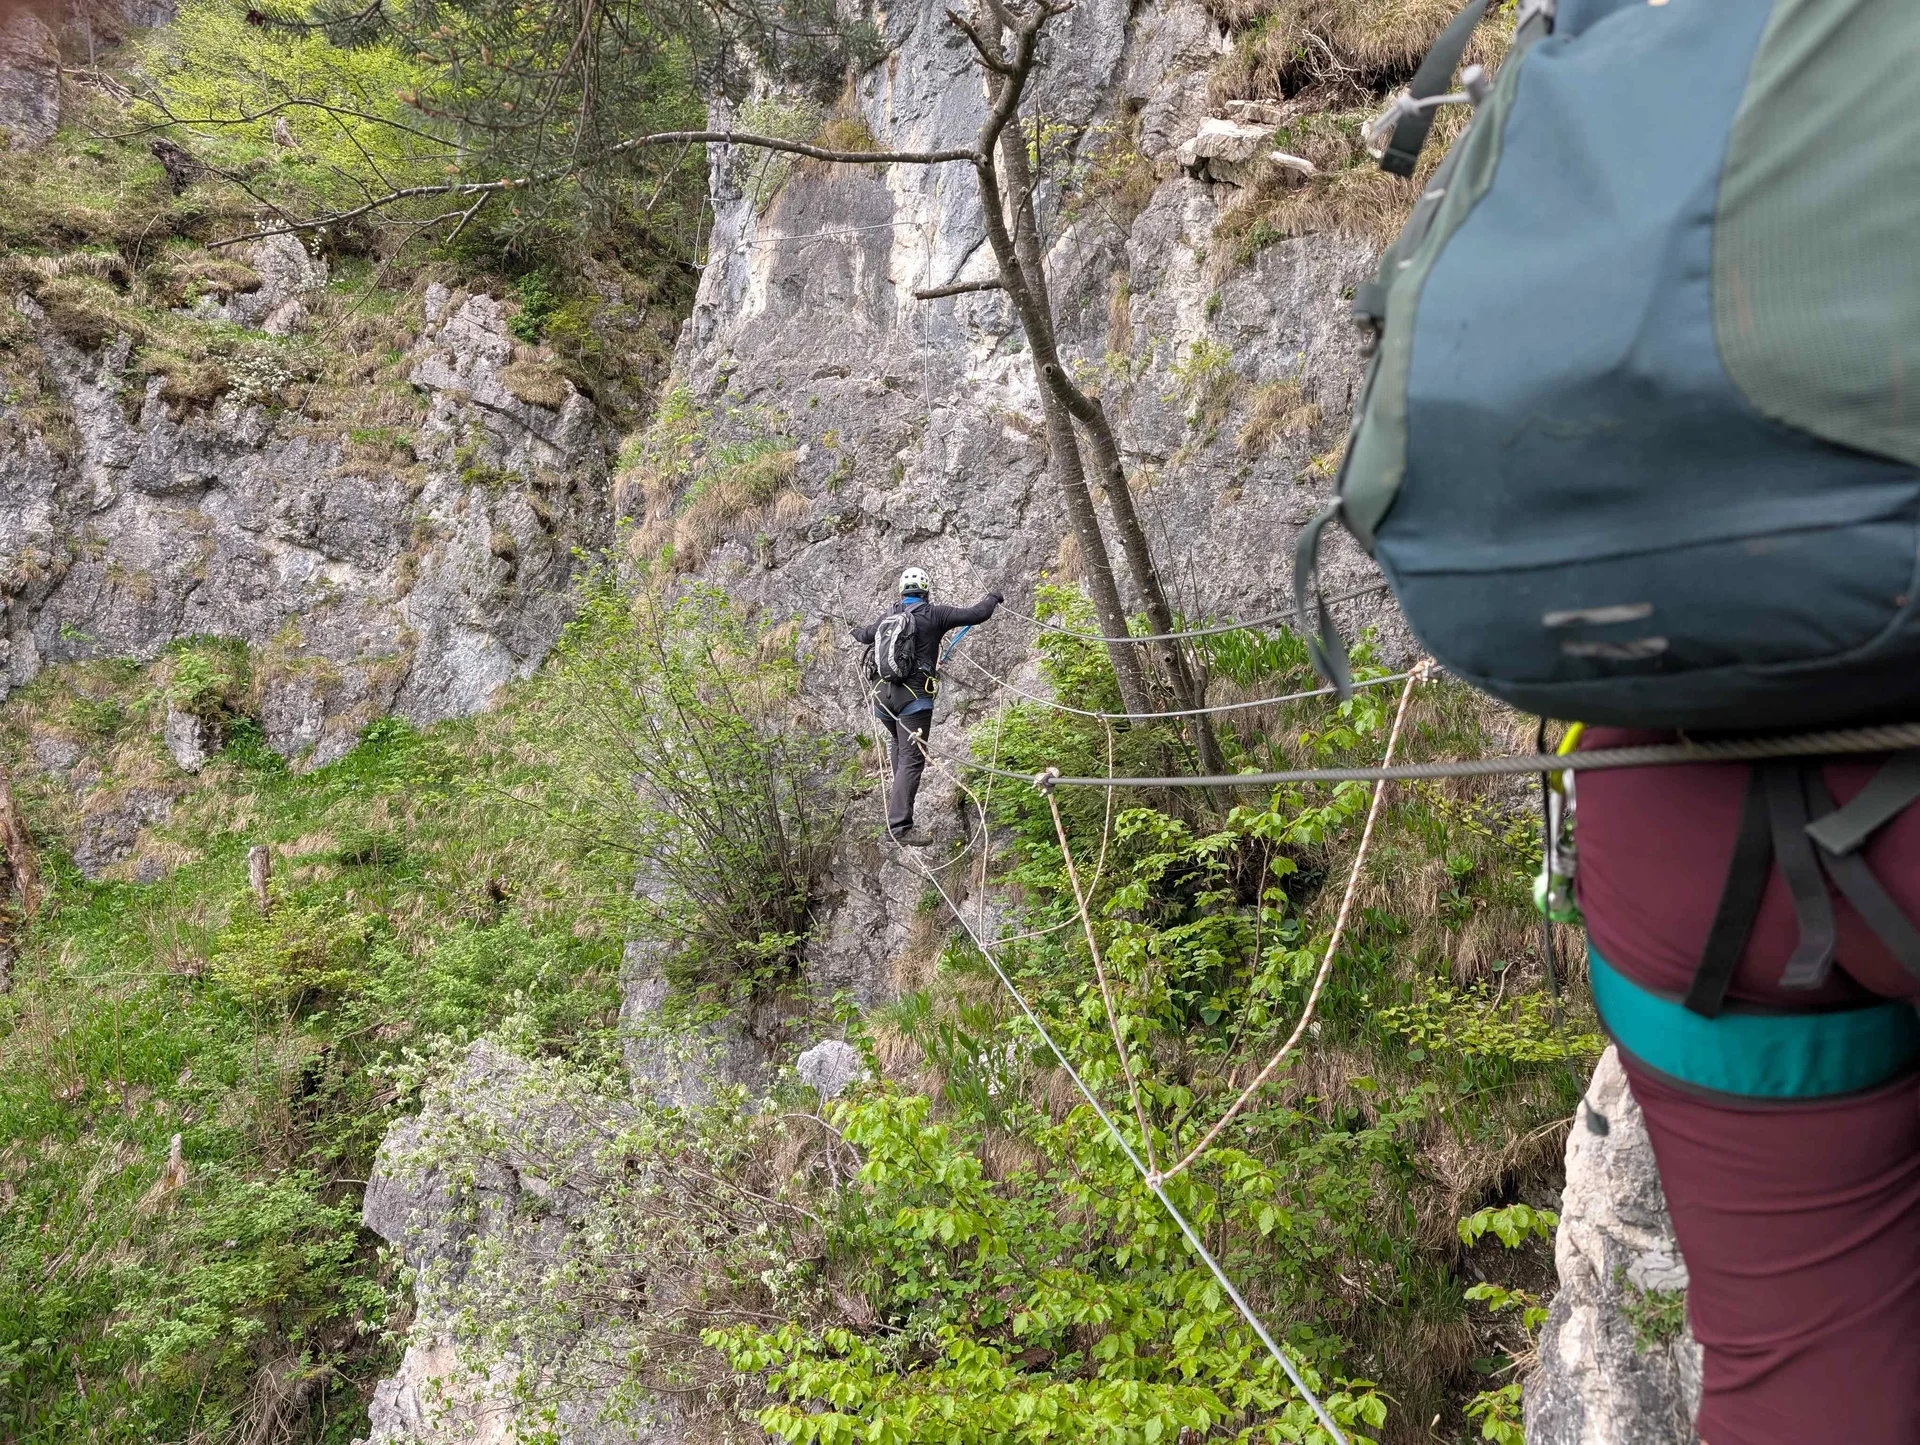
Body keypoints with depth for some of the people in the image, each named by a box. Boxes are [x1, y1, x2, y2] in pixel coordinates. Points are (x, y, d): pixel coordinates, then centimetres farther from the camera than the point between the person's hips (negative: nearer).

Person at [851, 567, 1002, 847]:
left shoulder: (888, 614, 12)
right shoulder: (934, 614, -3)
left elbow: (867, 634, 33)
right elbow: (976, 614, -1)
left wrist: (857, 633, 59)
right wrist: (992, 599, 22)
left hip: (882, 694, 6)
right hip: (914, 696, -6)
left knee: (898, 740, 33)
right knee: (912, 758, -9)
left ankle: (900, 790, 47)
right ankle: (900, 825, -17)